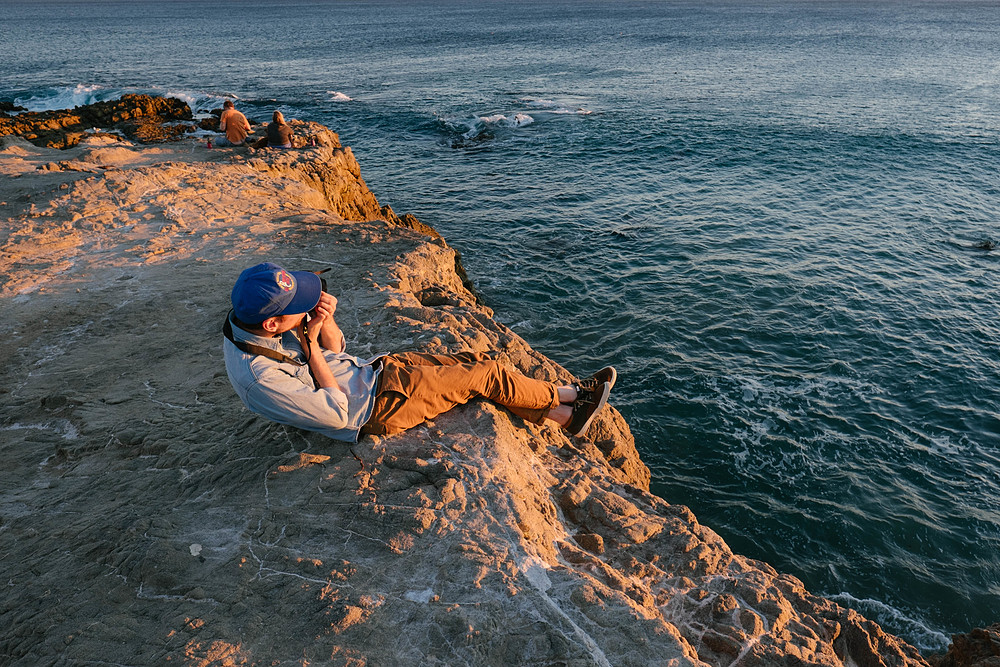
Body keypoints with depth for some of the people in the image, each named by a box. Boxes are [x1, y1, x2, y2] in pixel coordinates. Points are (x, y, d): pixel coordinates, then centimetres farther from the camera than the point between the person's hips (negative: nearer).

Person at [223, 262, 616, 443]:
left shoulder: (251, 327, -5)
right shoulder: (259, 377, -30)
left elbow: (336, 349, 6)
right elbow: (337, 414, -22)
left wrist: (323, 320, -17)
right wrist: (311, 345, -23)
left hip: (371, 371, 8)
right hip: (380, 406, -8)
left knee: (475, 361, 4)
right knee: (487, 376, -5)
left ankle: (564, 417, 15)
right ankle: (567, 396, 19)